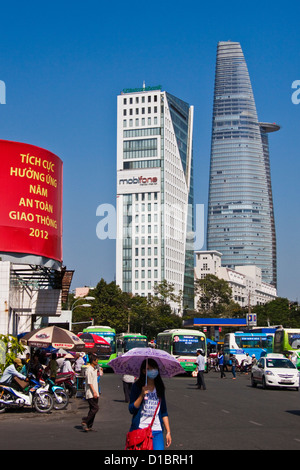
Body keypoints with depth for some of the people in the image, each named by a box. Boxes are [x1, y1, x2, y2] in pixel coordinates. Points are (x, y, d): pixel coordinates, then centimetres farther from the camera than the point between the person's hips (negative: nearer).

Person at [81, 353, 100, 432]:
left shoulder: (94, 369, 17)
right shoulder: (89, 370, -14)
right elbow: (89, 382, -18)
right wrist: (94, 392, -22)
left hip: (95, 393, 10)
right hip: (90, 394, -10)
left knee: (93, 409, 8)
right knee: (95, 408, -14)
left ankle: (89, 426, 11)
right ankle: (85, 421, -8)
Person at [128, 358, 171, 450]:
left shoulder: (159, 388, 12)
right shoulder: (137, 386, 0)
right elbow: (132, 410, -6)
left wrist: (168, 432, 11)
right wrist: (142, 395, -17)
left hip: (157, 430, 3)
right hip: (139, 429, -3)